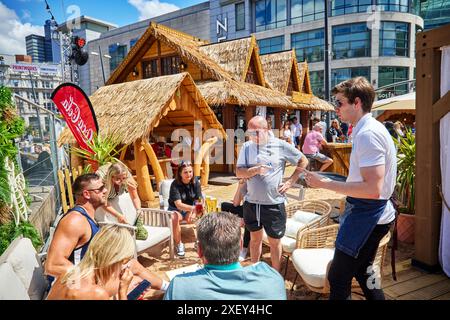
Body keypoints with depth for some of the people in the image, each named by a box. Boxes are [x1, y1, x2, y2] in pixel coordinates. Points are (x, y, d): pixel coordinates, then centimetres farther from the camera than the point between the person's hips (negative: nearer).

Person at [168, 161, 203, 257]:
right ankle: (179, 244, -15)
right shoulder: (175, 184, -19)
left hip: (190, 209, 3)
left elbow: (199, 200, -10)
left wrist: (194, 211, -31)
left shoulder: (195, 182, -8)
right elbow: (178, 204, -30)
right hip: (176, 209, -2)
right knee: (174, 218, -36)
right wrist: (192, 208, -49)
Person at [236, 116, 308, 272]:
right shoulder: (247, 147, 0)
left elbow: (303, 161, 3)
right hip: (251, 203, 3)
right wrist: (255, 170, -22)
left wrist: (290, 182, -4)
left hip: (274, 204, -3)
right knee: (255, 238, 19)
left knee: (274, 241, 11)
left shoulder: (280, 145, -7)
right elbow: (239, 172, -5)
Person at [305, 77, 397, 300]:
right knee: (362, 271, 25)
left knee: (338, 279, -2)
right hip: (376, 214, 11)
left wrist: (325, 184, -23)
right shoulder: (372, 129, 11)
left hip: (365, 215, -11)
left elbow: (372, 188, -29)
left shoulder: (367, 134, -22)